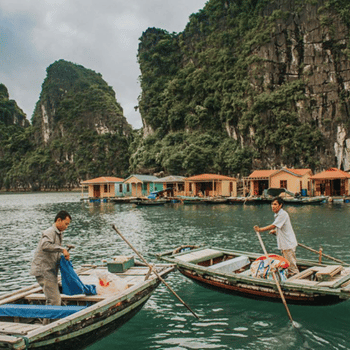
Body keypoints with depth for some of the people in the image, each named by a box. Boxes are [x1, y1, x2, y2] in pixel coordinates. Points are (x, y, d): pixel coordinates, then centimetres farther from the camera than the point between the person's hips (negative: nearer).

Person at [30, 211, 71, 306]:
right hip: (43, 270, -10)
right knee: (54, 301, -12)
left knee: (56, 299, 15)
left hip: (49, 271, 10)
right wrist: (62, 249, -32)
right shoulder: (50, 232, -13)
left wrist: (64, 255, 6)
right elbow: (45, 245, -34)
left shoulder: (58, 234, 19)